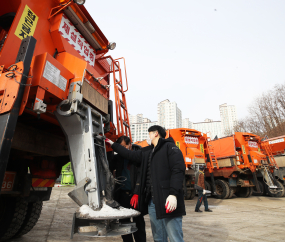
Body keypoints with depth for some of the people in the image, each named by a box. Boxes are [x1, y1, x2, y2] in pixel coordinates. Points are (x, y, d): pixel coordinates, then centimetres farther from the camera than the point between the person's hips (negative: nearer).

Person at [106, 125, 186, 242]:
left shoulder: (169, 147, -2)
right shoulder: (146, 152, 19)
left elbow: (178, 170, -12)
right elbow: (129, 154, 26)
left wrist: (173, 194, -21)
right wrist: (112, 143, 32)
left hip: (168, 201, -7)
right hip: (152, 201, 7)